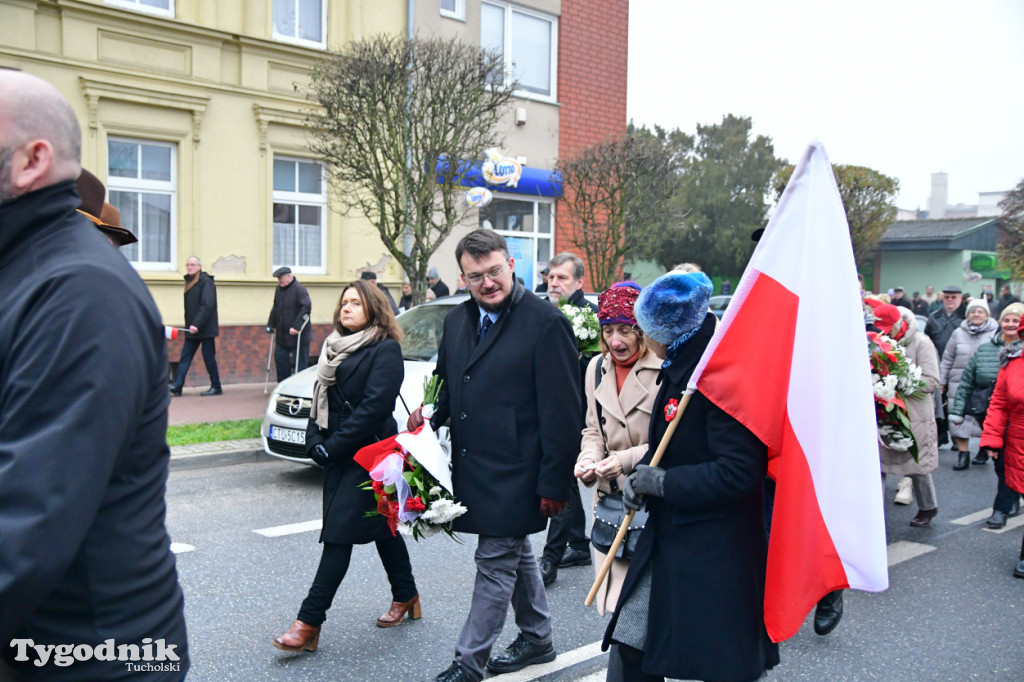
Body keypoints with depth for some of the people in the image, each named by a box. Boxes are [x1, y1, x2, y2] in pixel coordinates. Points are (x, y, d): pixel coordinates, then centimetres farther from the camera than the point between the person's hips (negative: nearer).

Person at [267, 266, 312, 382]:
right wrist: (271, 324, 11)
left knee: (300, 362, 0)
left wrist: (296, 326, -27)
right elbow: (275, 308, 19)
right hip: (282, 334, 8)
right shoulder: (279, 289, 9)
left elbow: (306, 308, -23)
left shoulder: (299, 289, -16)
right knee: (279, 357, 10)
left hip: (298, 335, -8)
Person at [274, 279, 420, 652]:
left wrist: (332, 446, -18)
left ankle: (310, 621, -3)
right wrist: (315, 441, -2)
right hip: (337, 454, 8)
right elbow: (320, 397, 12)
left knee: (339, 531, -7)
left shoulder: (386, 350, -11)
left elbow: (373, 407, -19)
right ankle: (405, 594, 31)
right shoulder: (336, 346, 13)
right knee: (382, 526, 17)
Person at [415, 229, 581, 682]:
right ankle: (537, 638, 38)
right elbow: (447, 388, 21)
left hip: (515, 473, -7)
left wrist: (554, 483, -16)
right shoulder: (457, 321, 9)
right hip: (472, 468, 8)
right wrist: (429, 419, 0)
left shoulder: (545, 322, -14)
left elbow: (561, 412, -15)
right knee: (516, 555, 21)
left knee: (495, 563, 1)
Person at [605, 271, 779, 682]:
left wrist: (663, 482, -18)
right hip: (668, 538, 9)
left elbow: (739, 471, -27)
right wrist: (641, 474, 0)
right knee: (633, 645, 15)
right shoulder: (680, 368, 7)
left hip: (714, 552, -9)